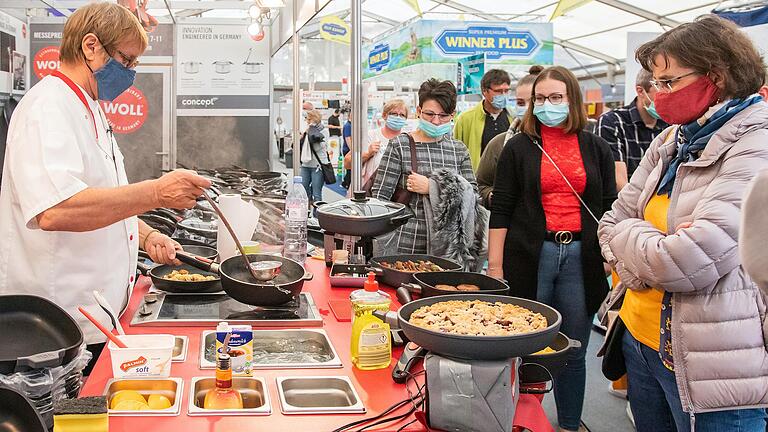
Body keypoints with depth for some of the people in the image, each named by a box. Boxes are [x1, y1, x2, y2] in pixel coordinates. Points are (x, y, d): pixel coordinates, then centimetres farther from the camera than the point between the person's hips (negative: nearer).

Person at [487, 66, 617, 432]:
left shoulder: (596, 149, 10)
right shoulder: (519, 148, 5)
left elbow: (609, 209, 11)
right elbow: (501, 210, 1)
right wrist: (495, 266, -5)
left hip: (581, 258, 2)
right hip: (531, 257, -1)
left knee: (574, 353, 8)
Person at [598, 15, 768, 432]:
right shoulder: (671, 141, 7)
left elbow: (689, 263, -25)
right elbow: (614, 221, 9)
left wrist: (627, 235, -7)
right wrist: (645, 267, -10)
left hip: (709, 368, -7)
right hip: (642, 336, 8)